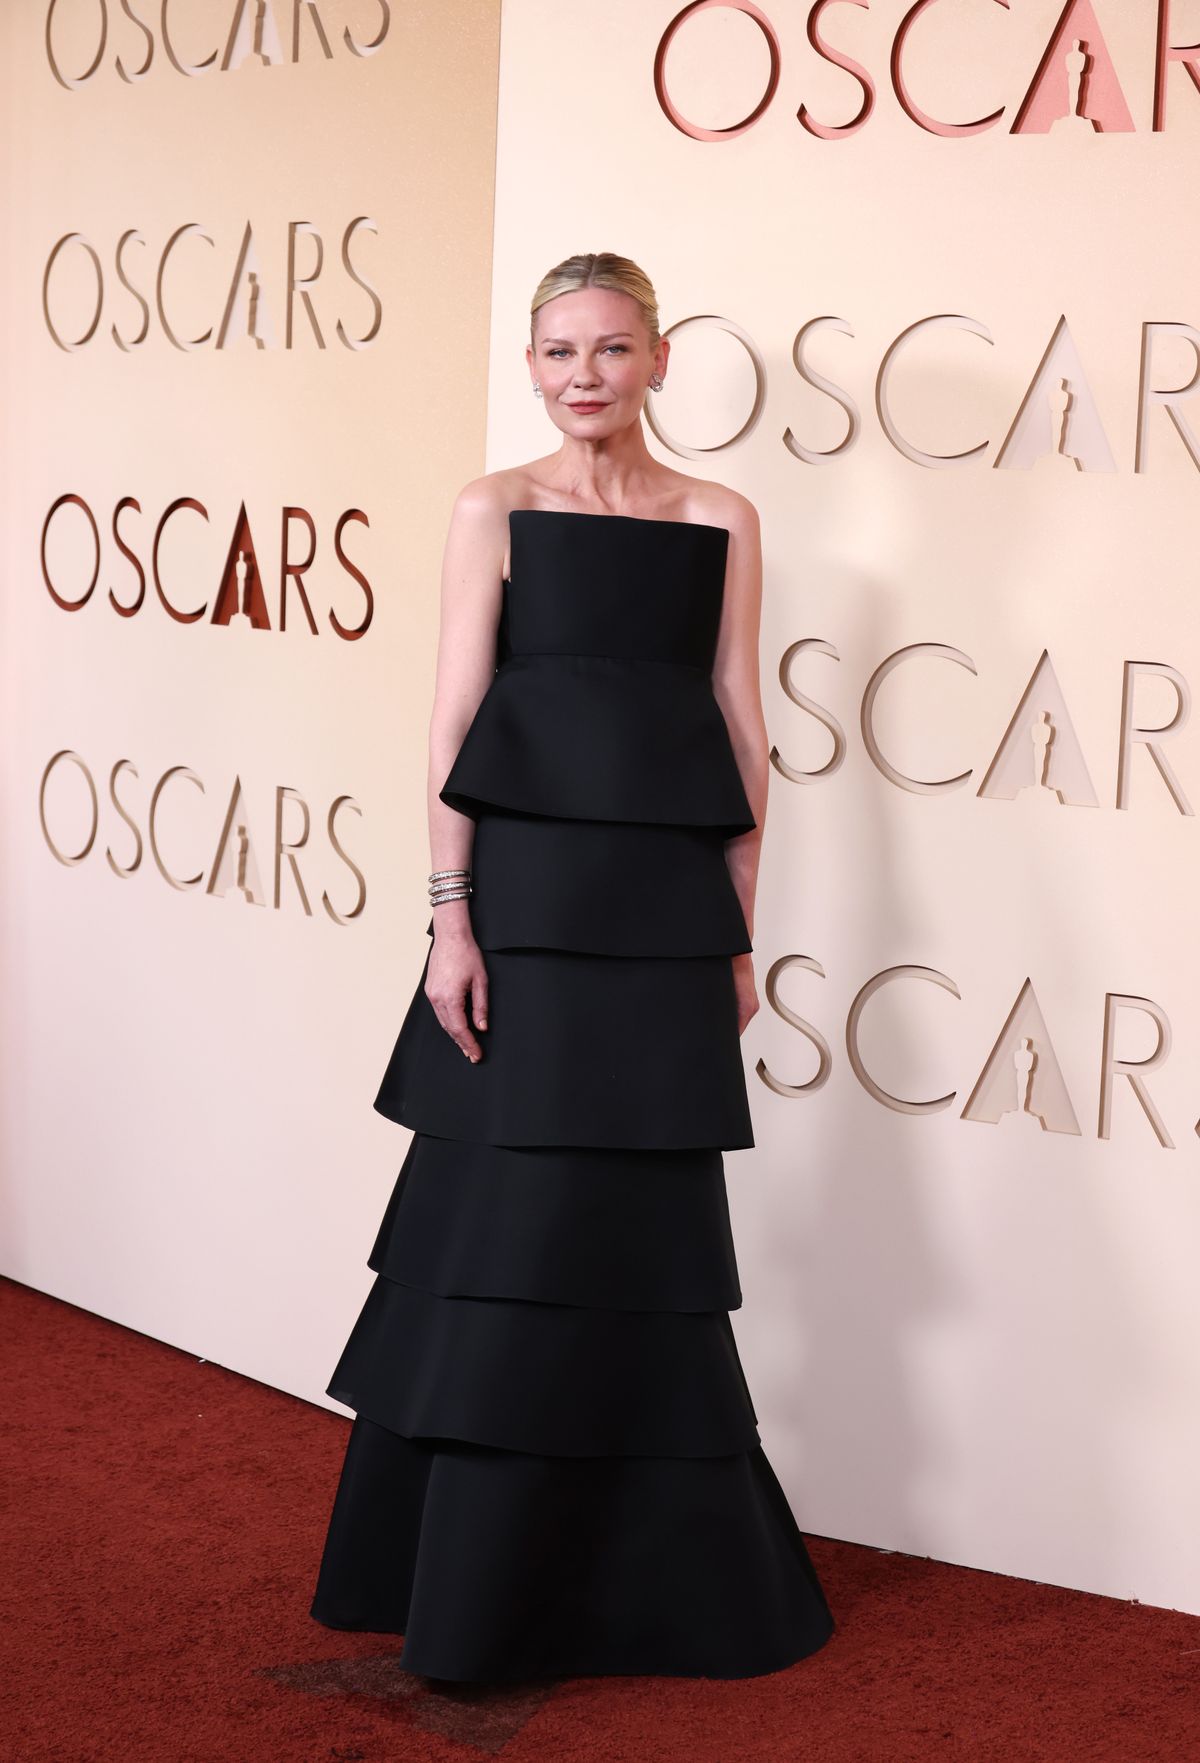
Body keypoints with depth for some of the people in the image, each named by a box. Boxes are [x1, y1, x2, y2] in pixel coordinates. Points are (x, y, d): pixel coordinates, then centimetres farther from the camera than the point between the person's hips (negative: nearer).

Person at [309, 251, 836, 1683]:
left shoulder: (721, 521, 9)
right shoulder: (496, 510, 4)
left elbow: (740, 724, 9)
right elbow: (456, 718, -1)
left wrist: (738, 930, 6)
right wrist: (451, 919, -8)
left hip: (669, 906, 2)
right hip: (527, 887, -2)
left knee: (646, 1229, 7)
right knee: (511, 1218, 0)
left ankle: (653, 1573, 23)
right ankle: (476, 1581, 14)